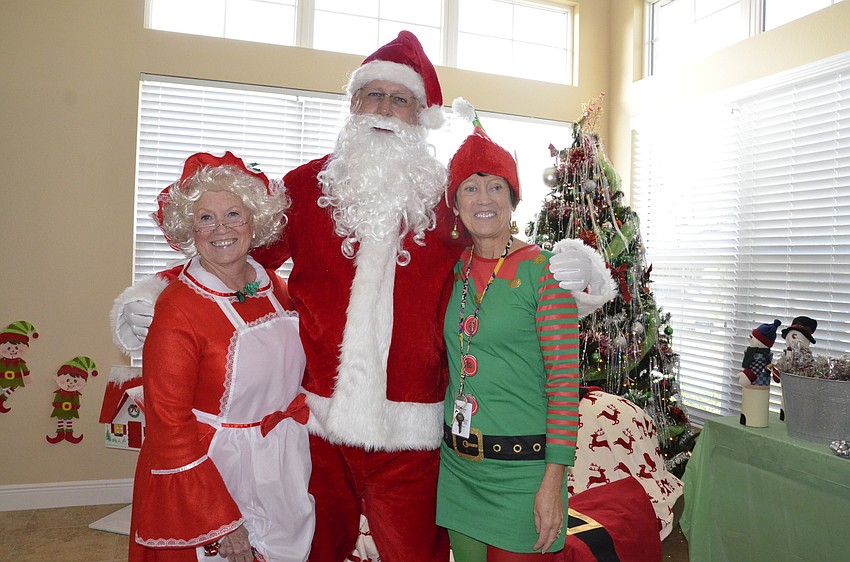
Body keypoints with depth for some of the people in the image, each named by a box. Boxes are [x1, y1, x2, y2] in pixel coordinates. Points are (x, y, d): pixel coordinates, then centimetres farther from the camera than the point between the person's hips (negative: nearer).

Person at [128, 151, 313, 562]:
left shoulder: (273, 287, 0)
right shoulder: (177, 309, -18)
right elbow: (168, 428, -17)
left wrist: (300, 441, 5)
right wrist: (219, 522, -17)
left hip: (283, 469, 6)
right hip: (211, 473, -6)